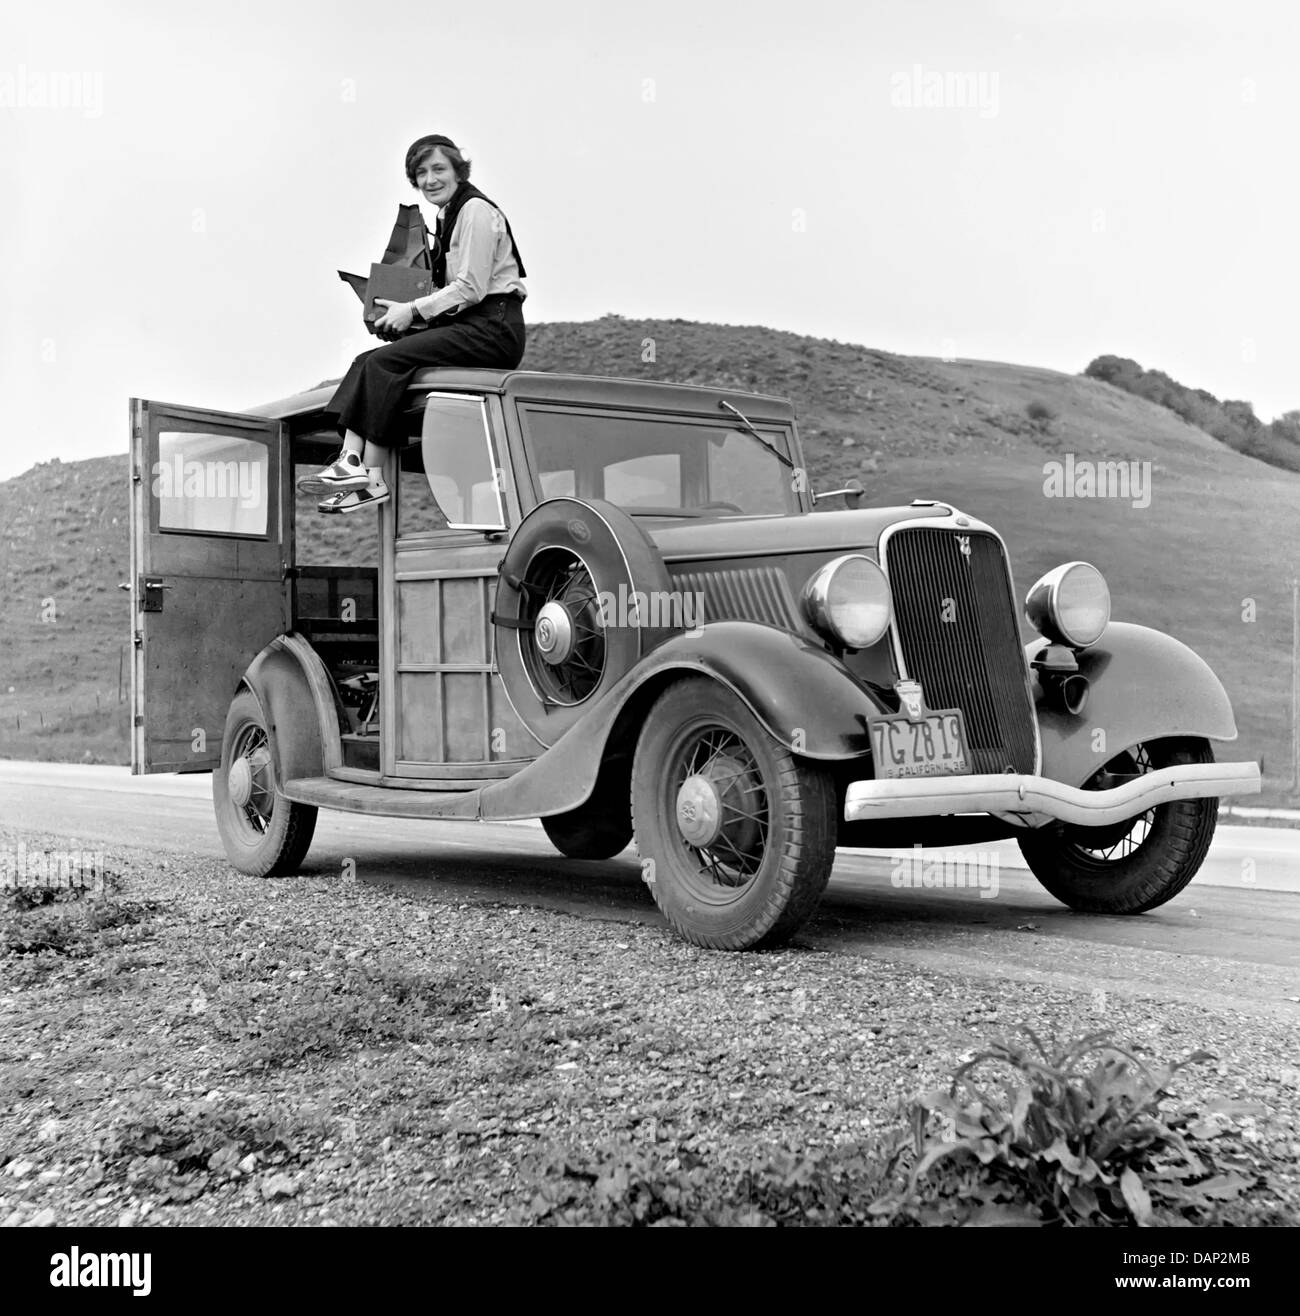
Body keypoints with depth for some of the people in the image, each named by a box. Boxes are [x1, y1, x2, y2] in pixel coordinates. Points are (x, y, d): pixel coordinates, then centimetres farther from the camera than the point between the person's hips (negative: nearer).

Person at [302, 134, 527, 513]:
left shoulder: (475, 210, -7)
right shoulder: (447, 215, 21)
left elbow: (471, 288, -15)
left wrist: (413, 311, -13)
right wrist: (406, 312, 5)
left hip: (493, 328, -9)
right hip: (467, 327, 9)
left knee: (385, 362, -21)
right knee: (366, 361, -7)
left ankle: (372, 478, -21)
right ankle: (351, 460, -20)